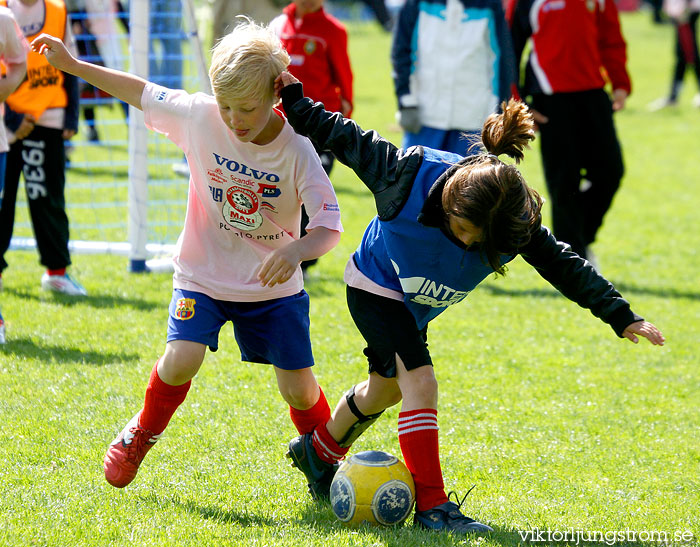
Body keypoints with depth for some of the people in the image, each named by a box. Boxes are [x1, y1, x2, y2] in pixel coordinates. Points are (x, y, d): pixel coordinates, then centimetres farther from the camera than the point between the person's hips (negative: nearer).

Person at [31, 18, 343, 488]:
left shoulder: (296, 151, -21)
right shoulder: (198, 116, -16)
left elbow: (329, 227, -25)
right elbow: (142, 93, -1)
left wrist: (296, 251, -47)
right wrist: (72, 65, 1)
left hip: (273, 285, -1)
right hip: (204, 274, 1)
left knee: (299, 389, -2)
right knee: (181, 360, -21)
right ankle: (143, 432, 9)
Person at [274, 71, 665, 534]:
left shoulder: (518, 219, -29)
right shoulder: (412, 173, -38)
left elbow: (566, 266, -16)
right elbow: (348, 140, -24)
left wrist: (622, 316, -17)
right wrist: (296, 100, -18)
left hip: (416, 305, 5)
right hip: (376, 287, -5)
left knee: (385, 388, 24)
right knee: (420, 382, -21)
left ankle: (319, 451, 50)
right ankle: (432, 506, -17)